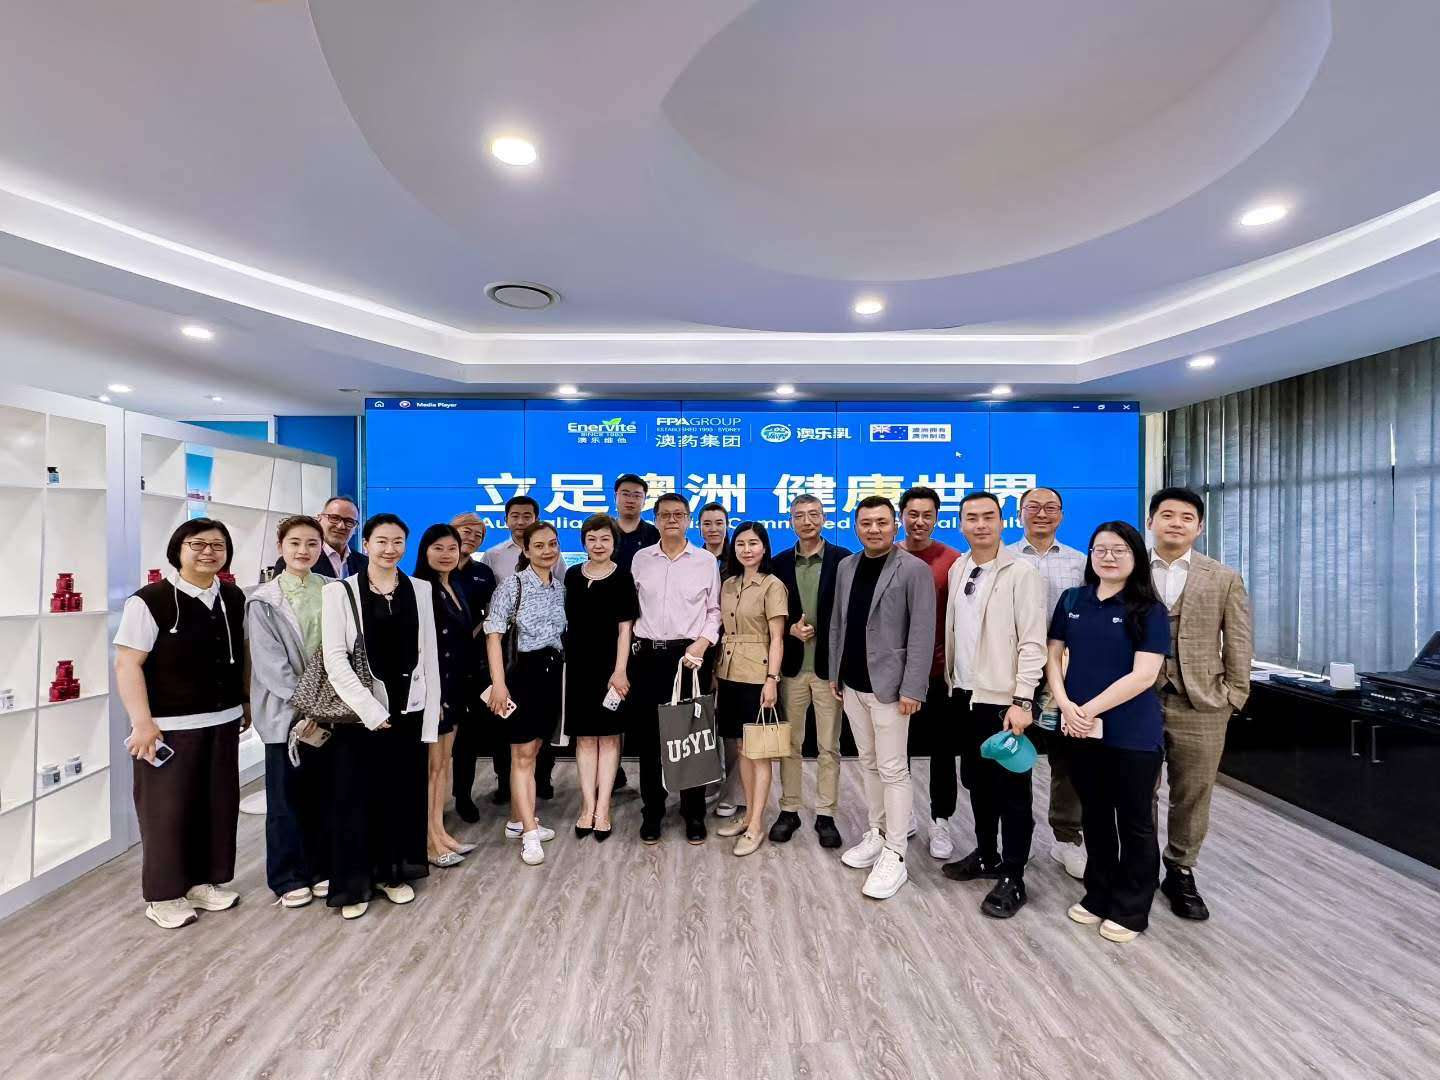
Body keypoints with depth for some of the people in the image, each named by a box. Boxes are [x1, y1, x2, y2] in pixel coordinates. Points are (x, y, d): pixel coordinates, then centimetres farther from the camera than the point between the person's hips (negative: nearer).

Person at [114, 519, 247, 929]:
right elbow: (128, 665, -13)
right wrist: (142, 722, -17)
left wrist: (246, 703, 14)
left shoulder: (234, 599, 6)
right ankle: (163, 895, 24)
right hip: (171, 726, -5)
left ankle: (206, 881, 30)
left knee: (219, 805, 13)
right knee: (167, 810, 6)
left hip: (223, 721, 6)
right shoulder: (149, 601, -12)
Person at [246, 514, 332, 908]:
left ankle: (321, 867, 26)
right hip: (287, 712, -2)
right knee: (287, 795, 8)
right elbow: (270, 663, -9)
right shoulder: (264, 601, -4)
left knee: (323, 790, 10)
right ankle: (288, 876, 24)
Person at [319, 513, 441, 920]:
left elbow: (429, 655, 3)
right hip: (358, 713, -2)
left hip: (409, 711, 3)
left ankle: (394, 872, 32)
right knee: (355, 798, 7)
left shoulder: (420, 590, 3)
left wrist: (431, 715, 0)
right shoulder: (339, 592, -4)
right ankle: (354, 883, 25)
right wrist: (370, 710, -15)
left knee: (403, 795, 12)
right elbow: (335, 658, -9)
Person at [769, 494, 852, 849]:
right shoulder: (779, 563, 4)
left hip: (829, 666, -2)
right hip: (791, 666, 2)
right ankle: (789, 810, 27)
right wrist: (790, 629, -11)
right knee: (789, 743, 12)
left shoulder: (843, 559, -4)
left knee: (828, 747, 9)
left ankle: (825, 815, 23)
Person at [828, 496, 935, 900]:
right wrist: (835, 673, 12)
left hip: (888, 686, -6)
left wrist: (912, 688, -16)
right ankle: (877, 833, 32)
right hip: (852, 684, 6)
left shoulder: (914, 570, -10)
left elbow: (922, 634, -13)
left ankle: (894, 856, 12)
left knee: (892, 770, 1)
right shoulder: (846, 567, 8)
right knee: (869, 763, 16)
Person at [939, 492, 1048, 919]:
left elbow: (1032, 642, -15)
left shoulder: (1022, 573, -12)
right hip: (964, 695, 6)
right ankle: (986, 855, 36)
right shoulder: (957, 570, 7)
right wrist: (950, 681, 11)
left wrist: (1022, 701, -19)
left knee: (1011, 792, 6)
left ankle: (1012, 878, 20)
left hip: (1002, 699, -6)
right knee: (977, 783, 19)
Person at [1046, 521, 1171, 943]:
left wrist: (1090, 710, -17)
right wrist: (1066, 706, -9)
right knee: (1094, 817, 17)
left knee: (1134, 822, 11)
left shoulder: (1150, 611, -8)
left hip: (1132, 734, -4)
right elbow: (1053, 656, 6)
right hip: (1080, 730, 4)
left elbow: (1144, 675, -16)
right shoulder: (1072, 600, 4)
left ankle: (1130, 910, 28)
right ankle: (1098, 896, 35)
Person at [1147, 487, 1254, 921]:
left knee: (1192, 796, 11)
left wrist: (1234, 696, 0)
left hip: (1200, 705, 1)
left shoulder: (1224, 578, 6)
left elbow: (1239, 642, 6)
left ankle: (1181, 872, 28)